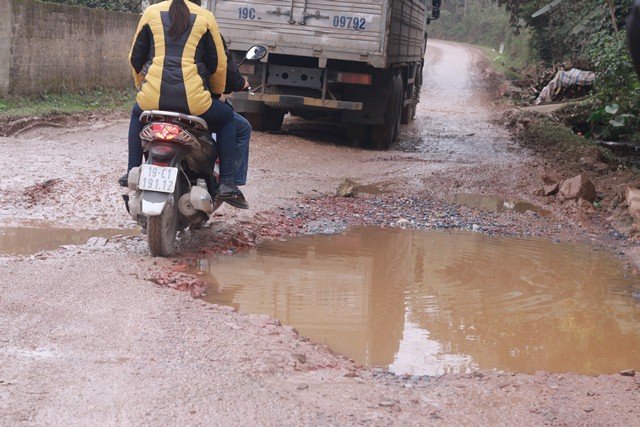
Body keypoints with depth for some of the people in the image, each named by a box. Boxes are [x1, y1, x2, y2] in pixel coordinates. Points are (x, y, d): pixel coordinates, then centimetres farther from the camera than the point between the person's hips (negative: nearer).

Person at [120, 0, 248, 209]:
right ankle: (227, 183, 13)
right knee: (226, 119, 26)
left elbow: (135, 57, 16)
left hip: (153, 97, 2)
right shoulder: (205, 17, 8)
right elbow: (218, 63, 10)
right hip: (192, 100, -2)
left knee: (137, 115, 38)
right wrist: (217, 92, 28)